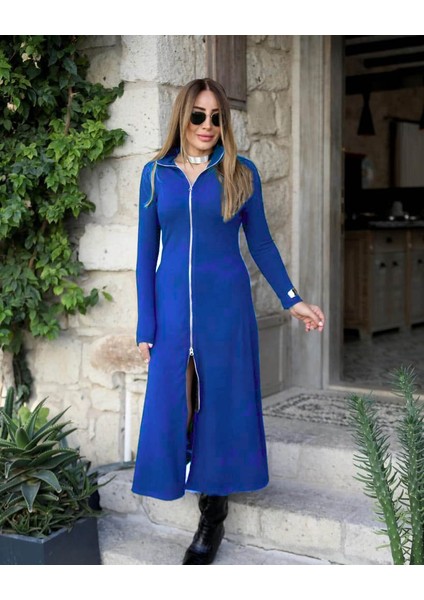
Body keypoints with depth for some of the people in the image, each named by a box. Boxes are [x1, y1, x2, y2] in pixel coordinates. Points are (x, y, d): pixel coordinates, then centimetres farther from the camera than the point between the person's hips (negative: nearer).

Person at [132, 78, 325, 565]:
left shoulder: (242, 173, 2)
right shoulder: (156, 174, 5)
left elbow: (260, 243, 8)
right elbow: (147, 251, 6)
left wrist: (292, 300, 4)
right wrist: (145, 326, 2)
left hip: (226, 306, -1)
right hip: (172, 305, 1)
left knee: (220, 405, 3)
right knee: (170, 404, 3)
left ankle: (212, 519, 17)